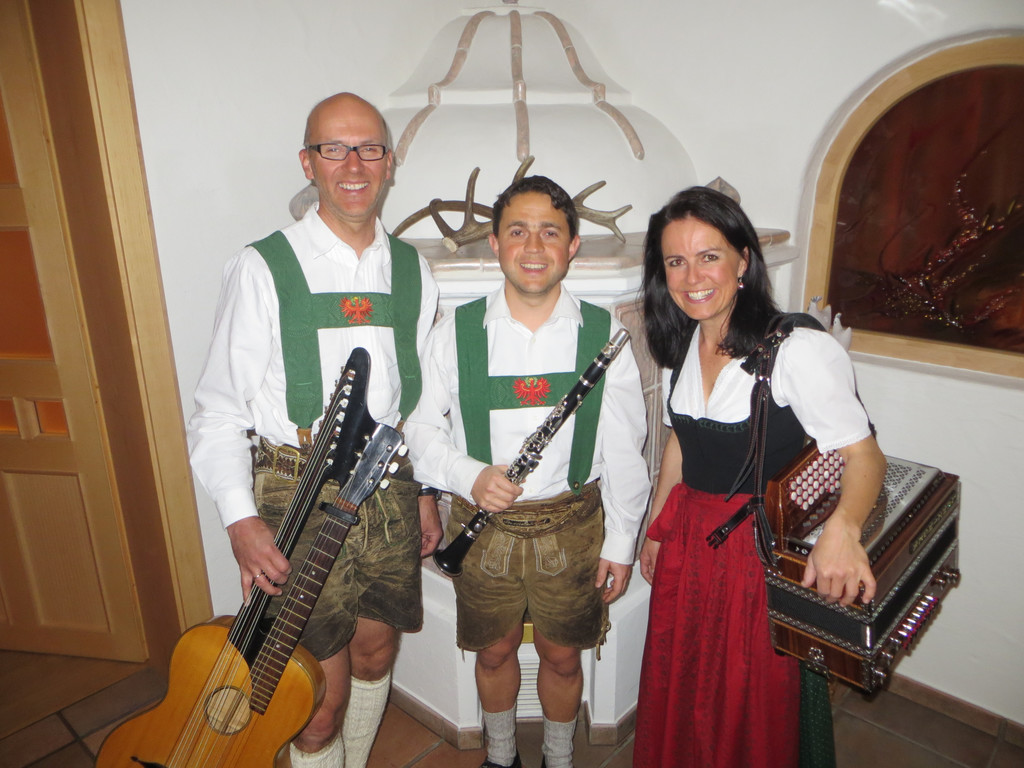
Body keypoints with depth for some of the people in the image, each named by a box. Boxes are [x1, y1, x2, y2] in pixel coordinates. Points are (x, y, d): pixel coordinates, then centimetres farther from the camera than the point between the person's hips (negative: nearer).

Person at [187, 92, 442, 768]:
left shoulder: (414, 271, 6)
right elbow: (221, 409, -7)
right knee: (323, 693, 4)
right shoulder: (263, 269, -7)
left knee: (376, 656, 20)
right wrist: (241, 519, -16)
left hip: (391, 494, 4)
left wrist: (425, 494, 13)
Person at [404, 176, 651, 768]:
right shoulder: (456, 331, -7)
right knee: (495, 652, 20)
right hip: (483, 525, 1)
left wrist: (620, 542, 0)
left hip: (573, 526, 0)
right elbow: (421, 427, 0)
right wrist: (469, 475, -17)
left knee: (563, 656, 17)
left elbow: (624, 450, -3)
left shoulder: (603, 333, -7)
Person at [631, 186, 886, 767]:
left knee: (752, 706, 14)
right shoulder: (681, 345, 2)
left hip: (763, 547, -6)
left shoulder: (800, 349, -20)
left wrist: (842, 528, -41)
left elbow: (865, 453, -22)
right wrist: (656, 524, 15)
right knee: (677, 692, 21)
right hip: (687, 540, 6)